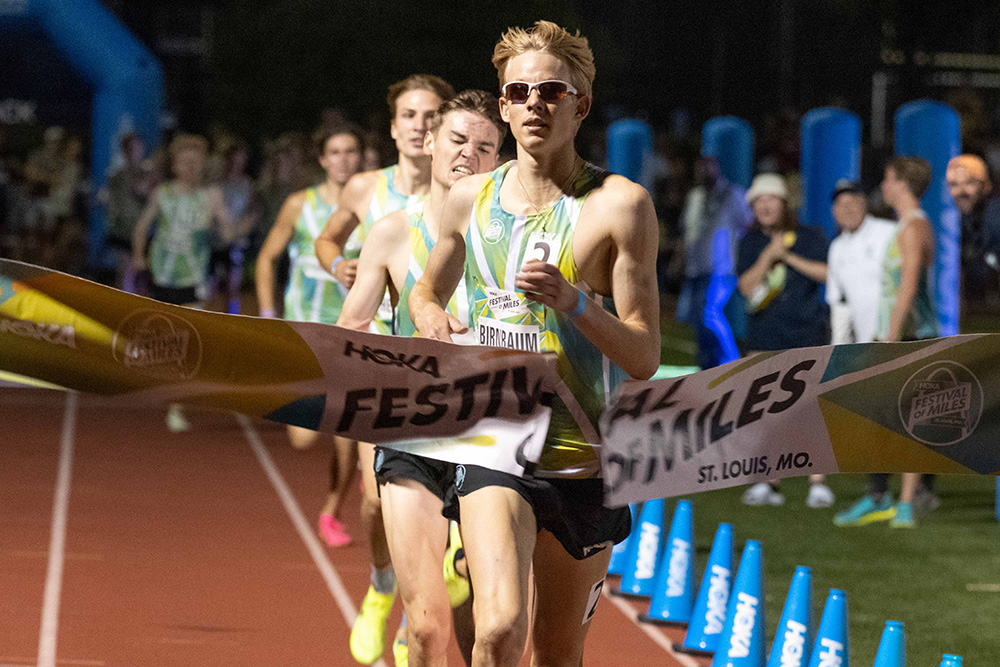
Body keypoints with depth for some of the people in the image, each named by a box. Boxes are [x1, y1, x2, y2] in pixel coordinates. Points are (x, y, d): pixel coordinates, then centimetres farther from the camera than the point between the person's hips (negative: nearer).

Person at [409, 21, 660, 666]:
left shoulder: (621, 206, -5)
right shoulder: (472, 199, 6)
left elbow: (645, 358, -7)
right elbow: (428, 290, 26)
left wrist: (573, 302, -24)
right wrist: (430, 316, 2)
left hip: (584, 460, -1)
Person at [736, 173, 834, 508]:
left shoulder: (809, 237, 3)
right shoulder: (750, 243, 9)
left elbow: (827, 273, -8)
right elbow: (746, 286, -1)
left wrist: (790, 257, -12)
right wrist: (768, 256, -14)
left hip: (806, 333, -3)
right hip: (764, 336, 3)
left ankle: (817, 484, -4)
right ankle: (766, 483, 8)